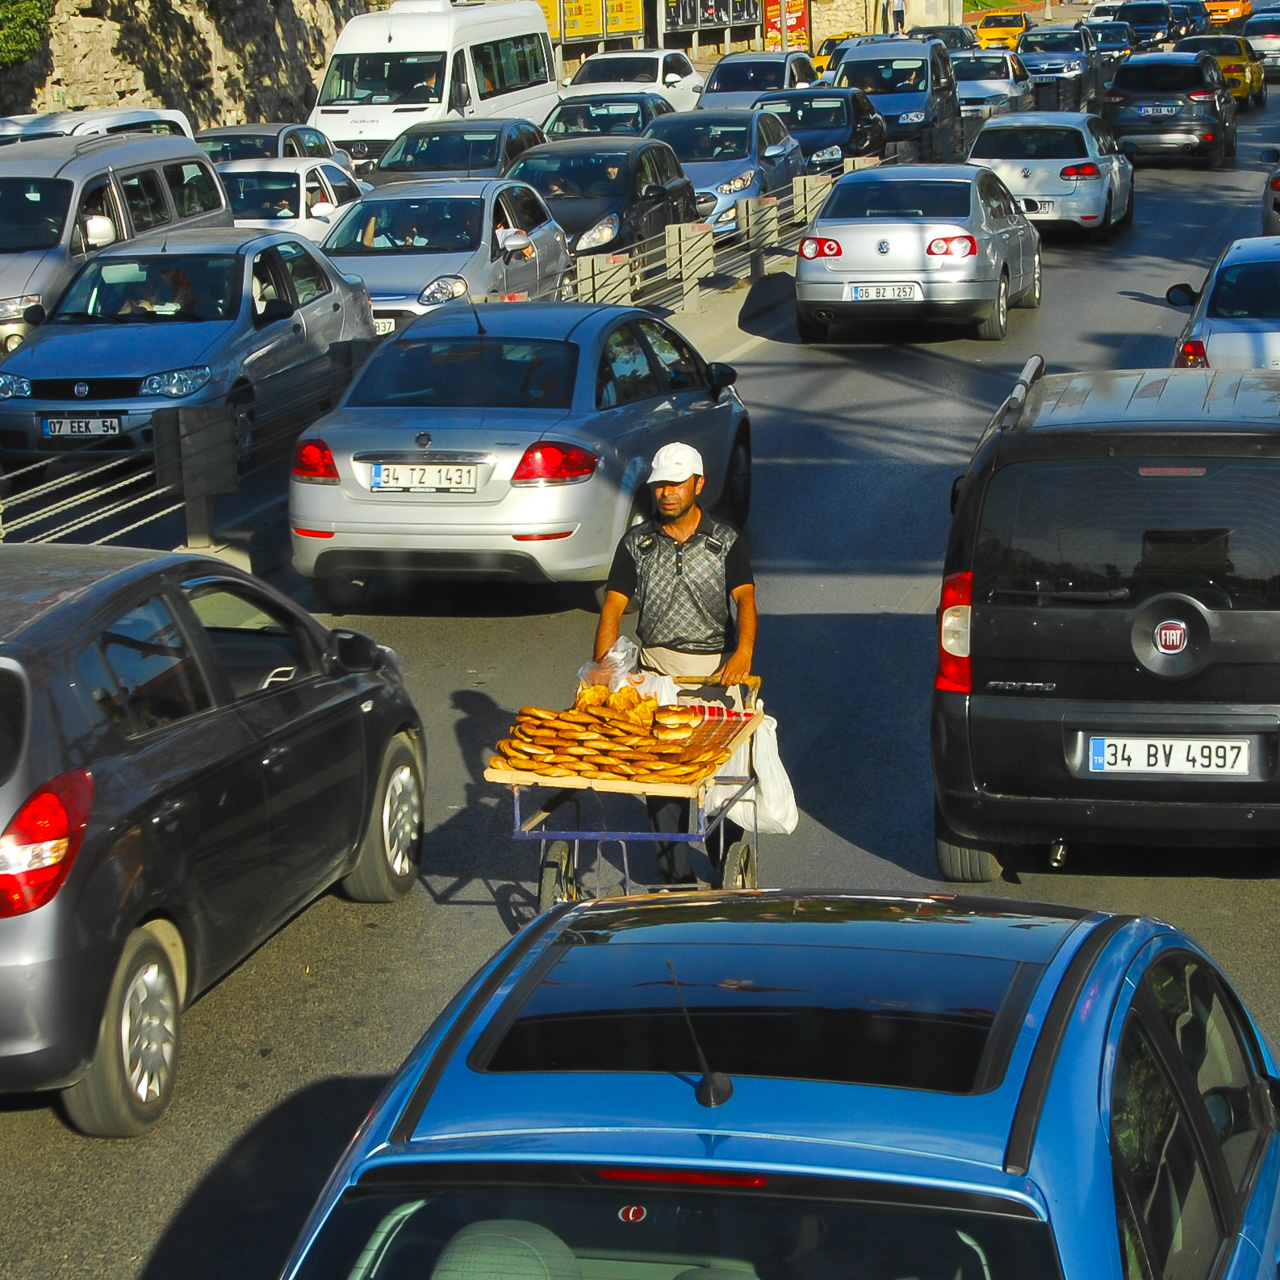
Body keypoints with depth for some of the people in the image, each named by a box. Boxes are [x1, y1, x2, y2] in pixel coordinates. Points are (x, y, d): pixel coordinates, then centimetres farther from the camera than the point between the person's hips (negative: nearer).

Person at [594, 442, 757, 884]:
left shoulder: (726, 541, 4)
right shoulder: (636, 543, 7)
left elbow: (745, 599, -10)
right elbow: (612, 609, 2)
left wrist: (744, 652, -28)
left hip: (718, 668, -1)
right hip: (657, 668, 1)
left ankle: (728, 862, 18)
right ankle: (676, 876, 0)